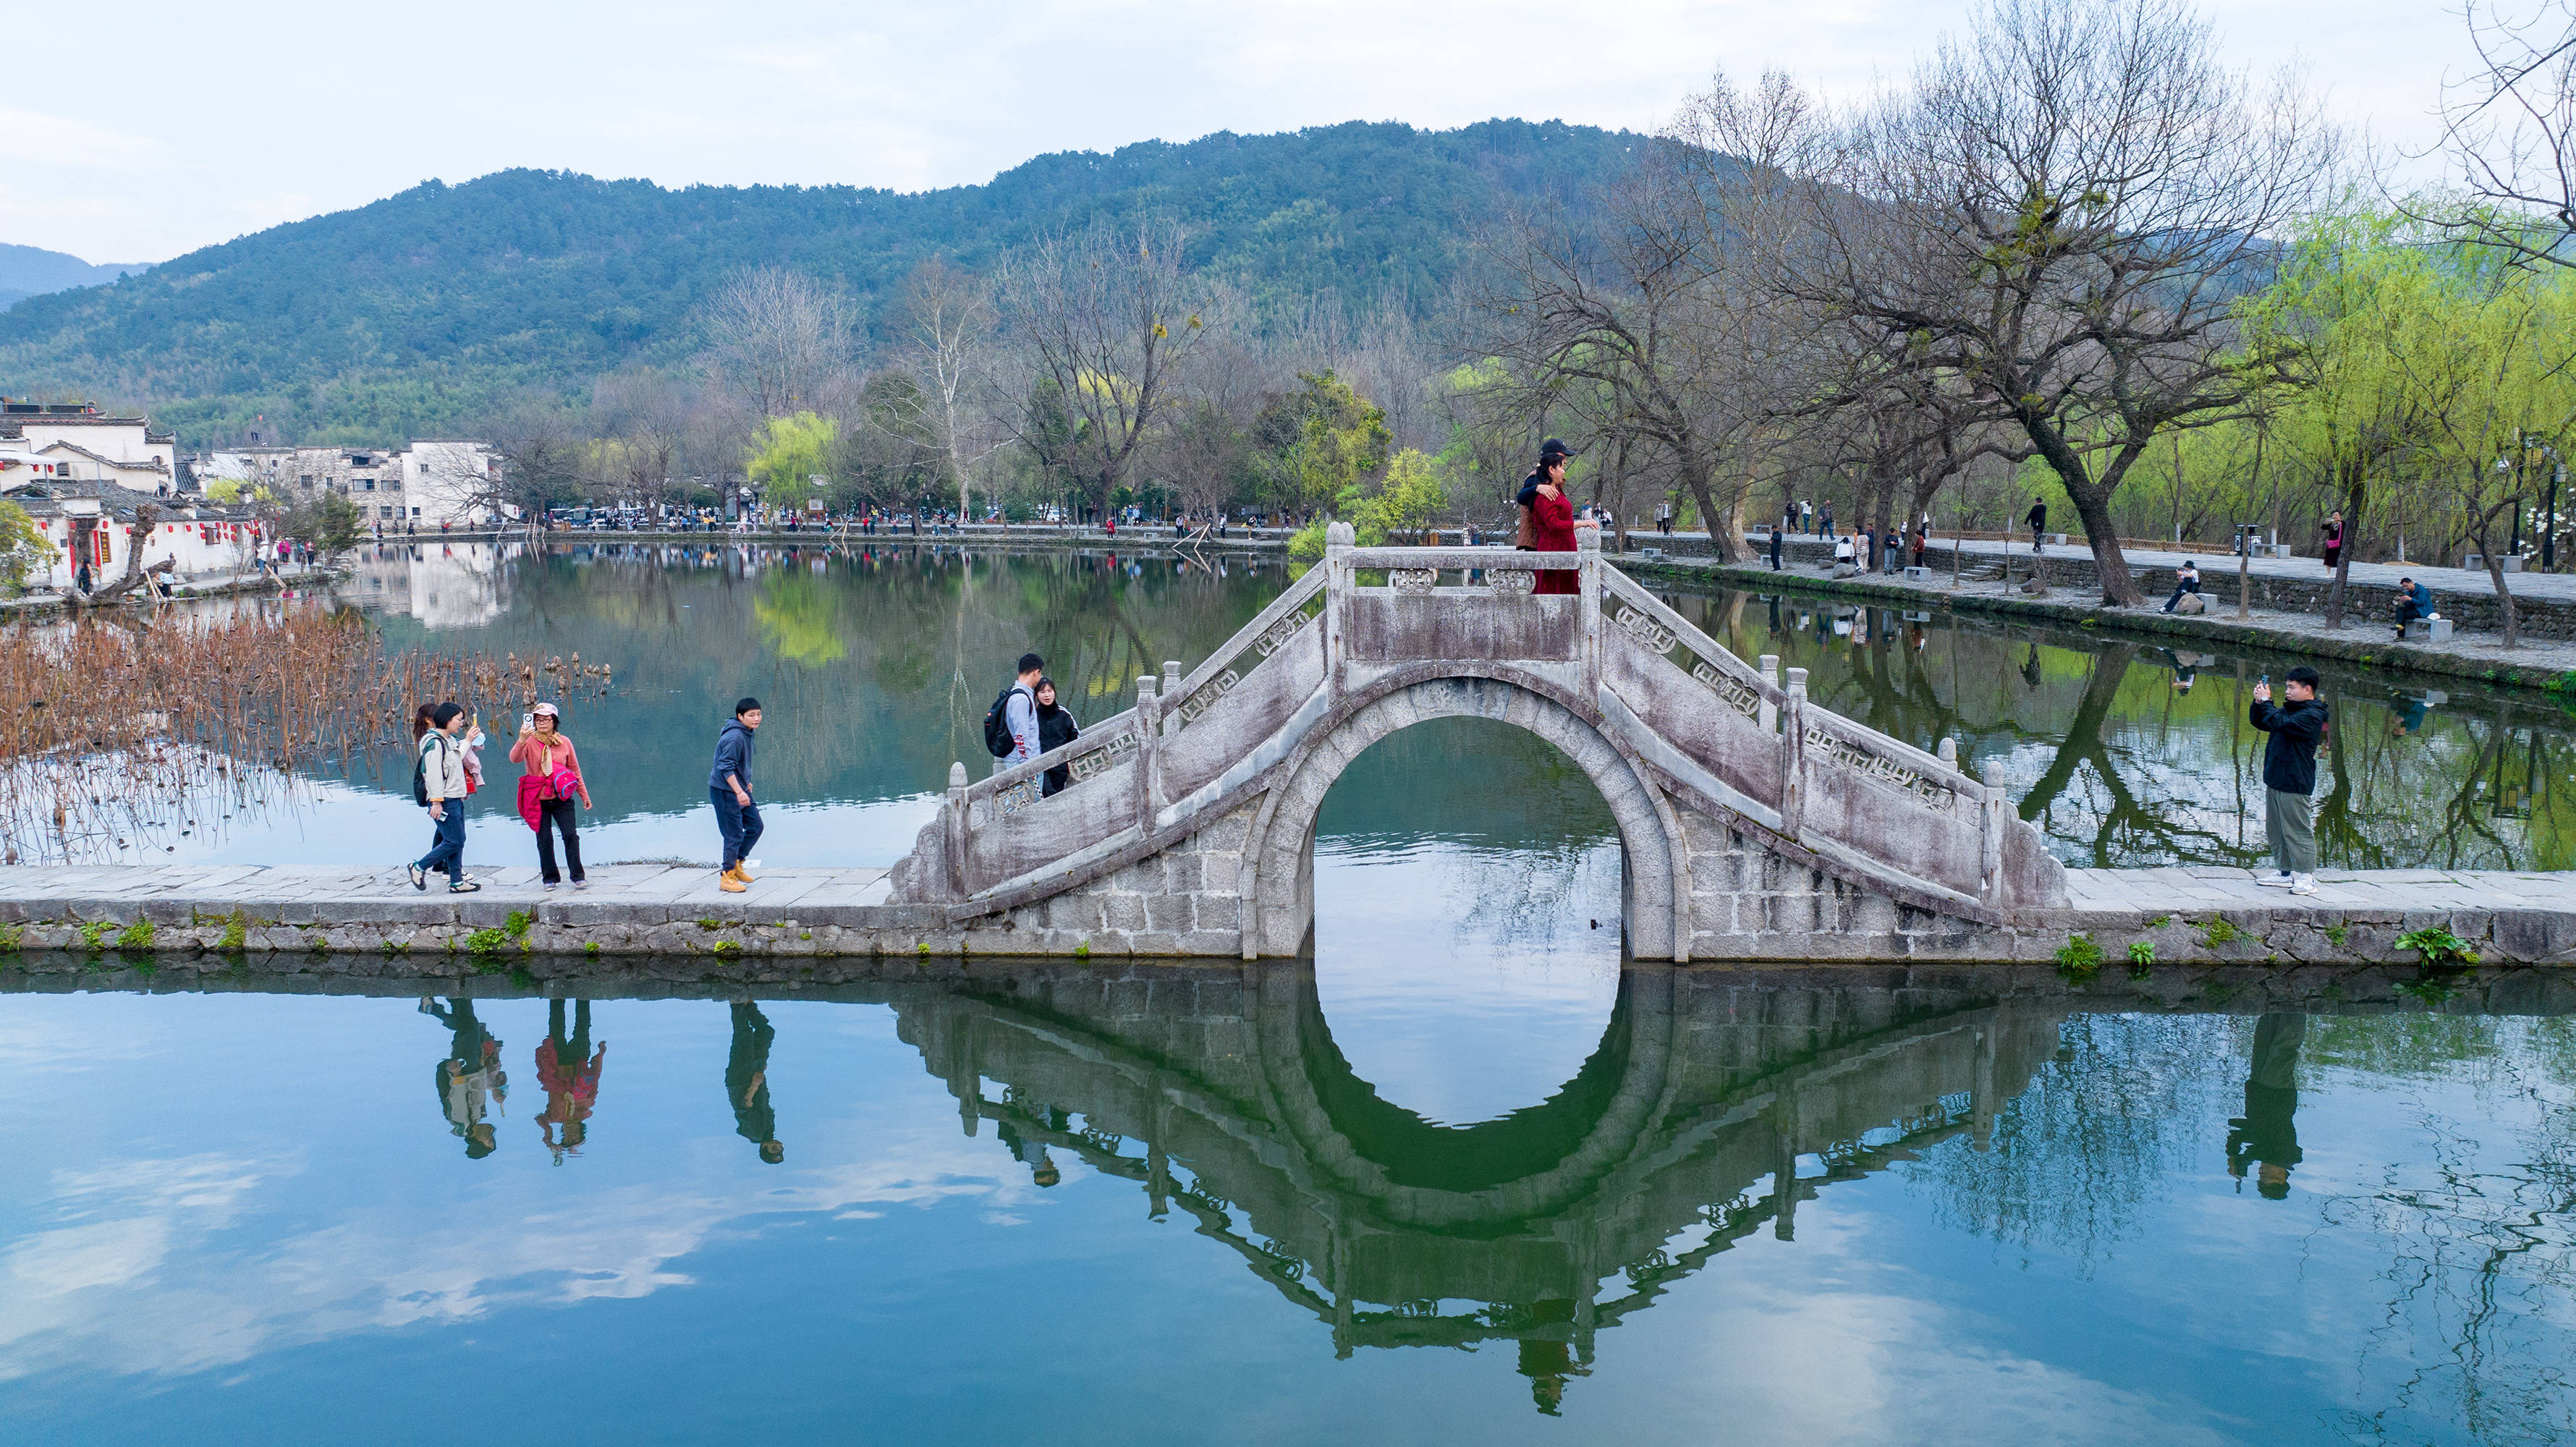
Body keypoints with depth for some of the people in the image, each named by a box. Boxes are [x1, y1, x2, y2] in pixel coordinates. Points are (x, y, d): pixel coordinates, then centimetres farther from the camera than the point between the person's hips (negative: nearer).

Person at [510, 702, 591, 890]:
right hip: (538, 800, -1)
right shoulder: (530, 741, -2)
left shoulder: (564, 742, 5)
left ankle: (578, 876, 1)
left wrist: (584, 795, 16)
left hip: (562, 799, 1)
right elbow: (515, 759, -21)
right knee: (544, 840, 4)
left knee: (571, 835, -6)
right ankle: (550, 878, 16)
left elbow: (575, 769, 13)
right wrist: (521, 740, -39)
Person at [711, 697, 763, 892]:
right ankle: (727, 877, 5)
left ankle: (737, 864, 26)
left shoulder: (747, 733, 9)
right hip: (725, 791, -10)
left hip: (740, 789, 10)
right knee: (735, 835, -6)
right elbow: (726, 766, -26)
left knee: (755, 826, 11)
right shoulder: (734, 737, -23)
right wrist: (739, 792, -31)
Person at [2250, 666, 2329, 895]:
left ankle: (2307, 878, -2)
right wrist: (2259, 702, 4)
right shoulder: (2289, 709, 16)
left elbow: (2282, 723, -27)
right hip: (2275, 780, 9)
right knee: (2276, 831, 13)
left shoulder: (2312, 715, -13)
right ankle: (2286, 874, 21)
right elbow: (2258, 722, 22)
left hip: (2294, 783, -9)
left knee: (2297, 830, -7)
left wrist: (2266, 702, -16)